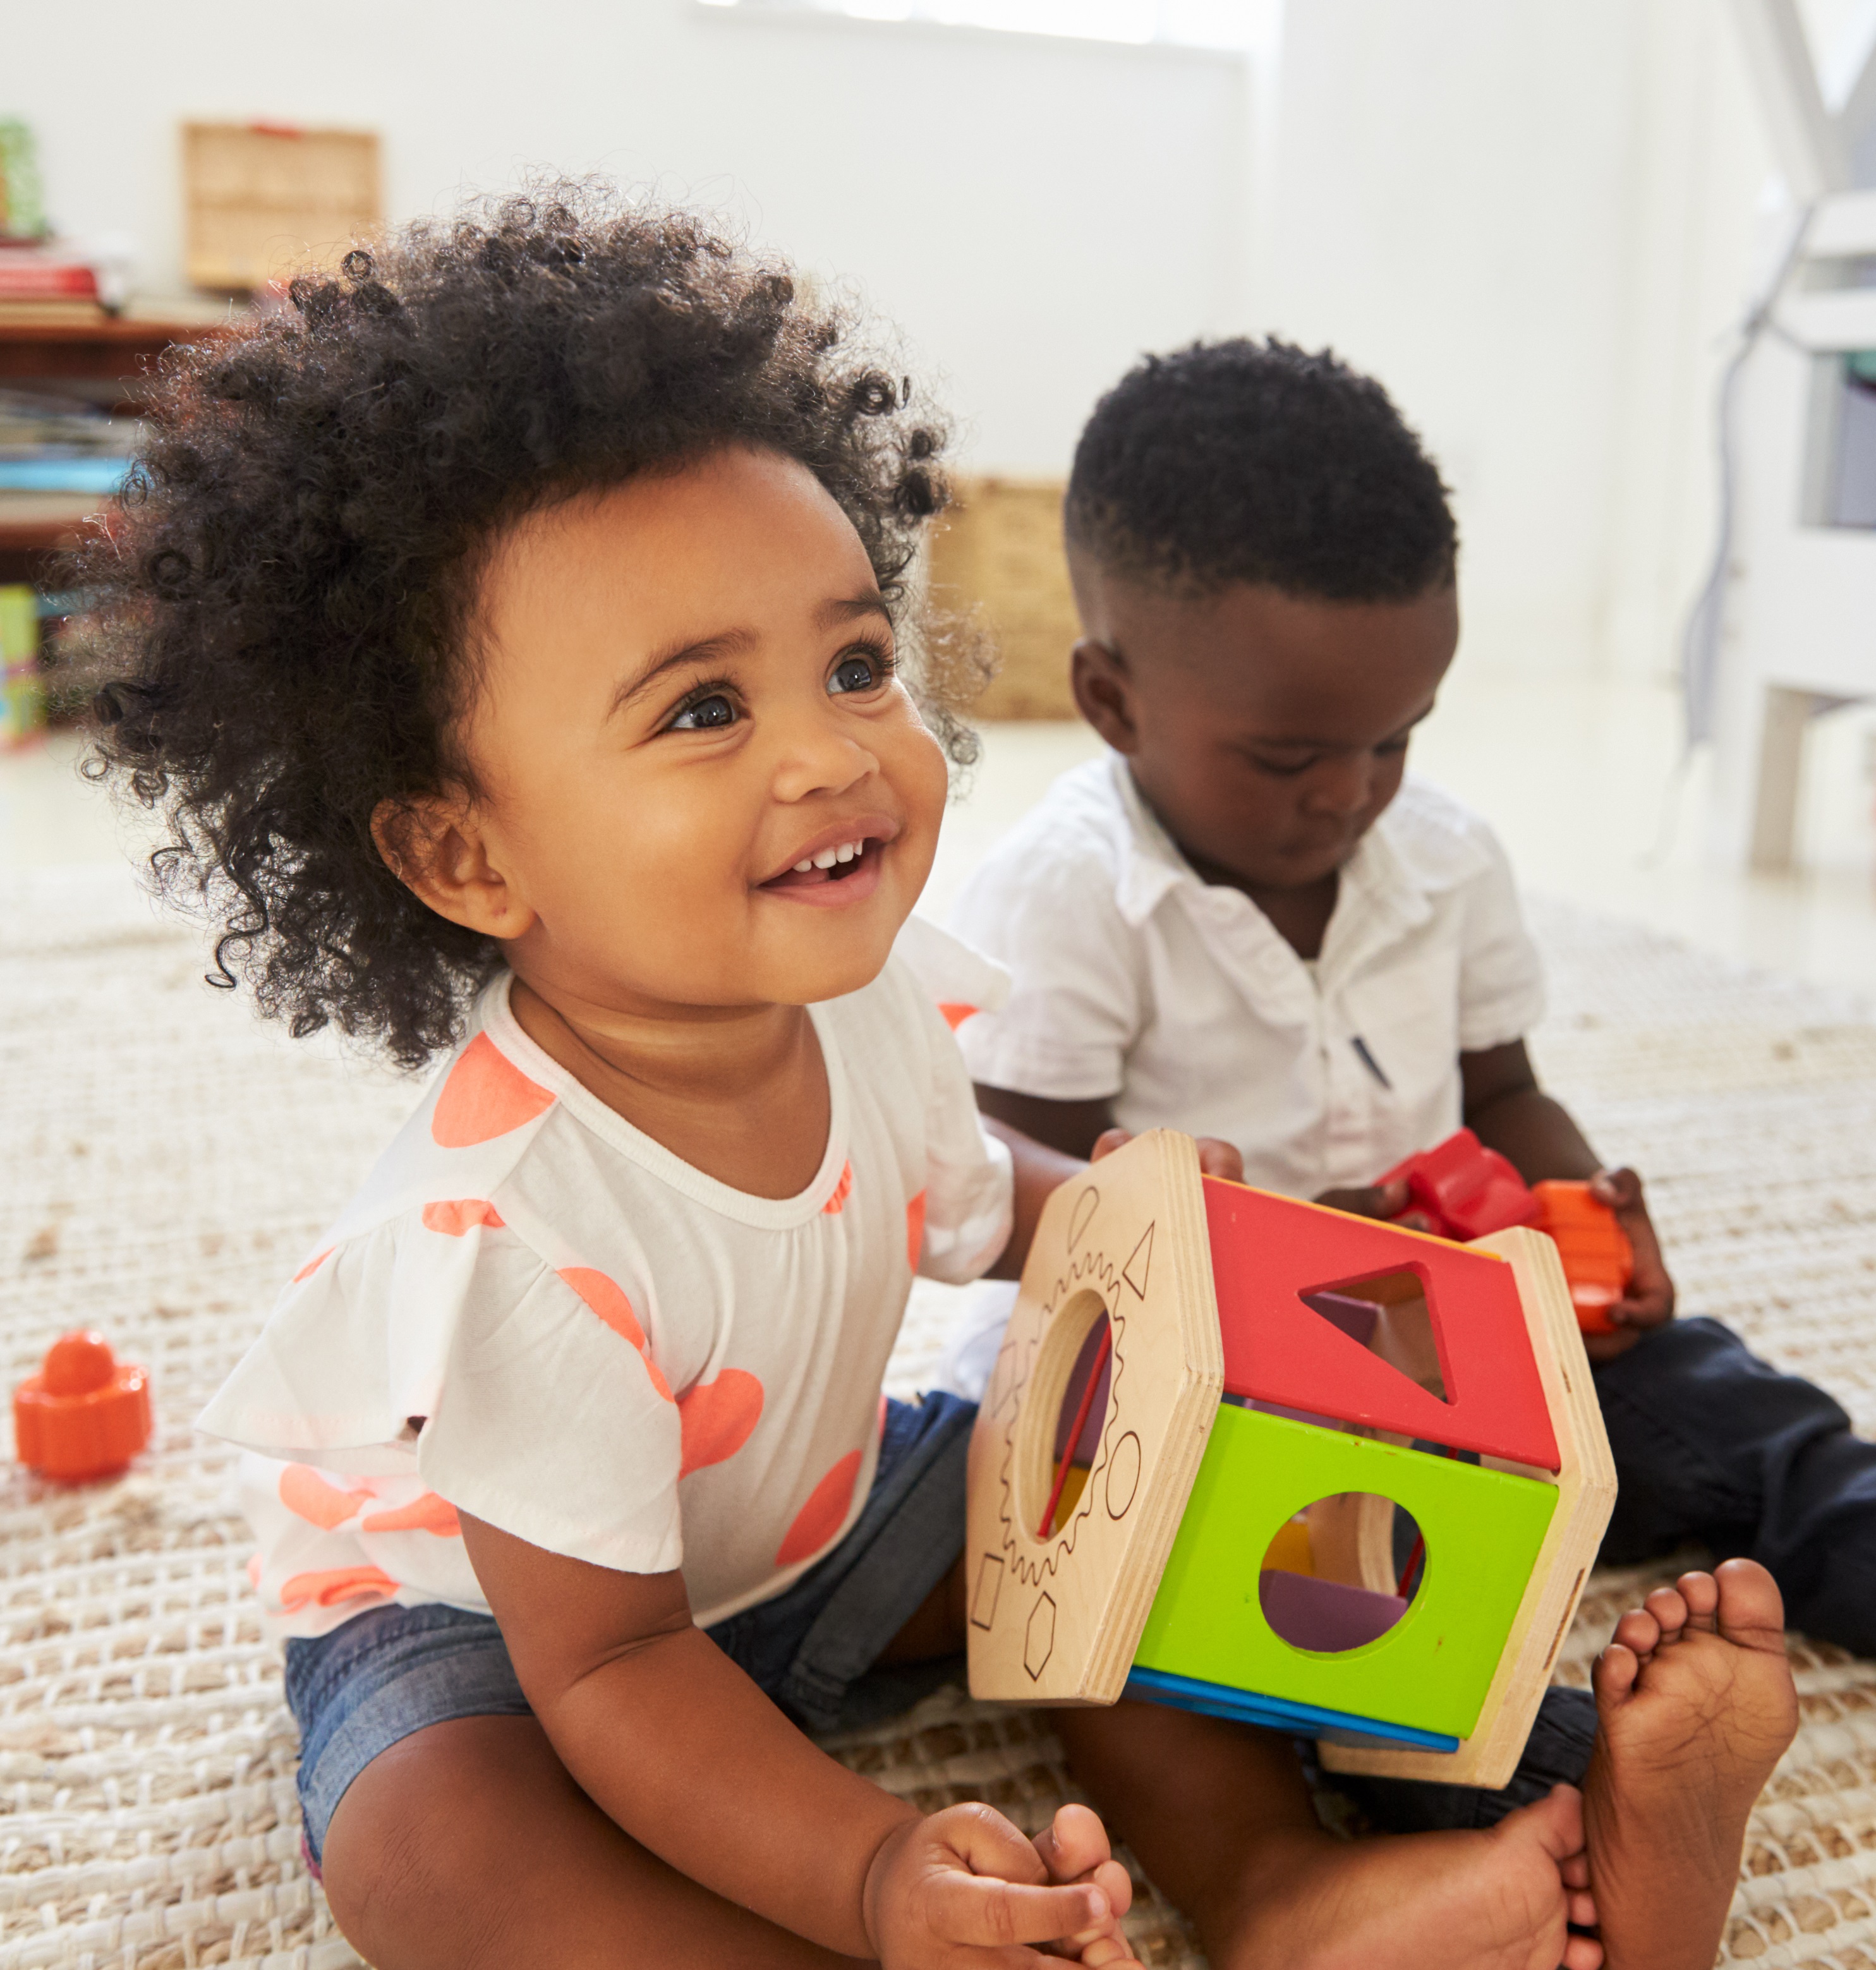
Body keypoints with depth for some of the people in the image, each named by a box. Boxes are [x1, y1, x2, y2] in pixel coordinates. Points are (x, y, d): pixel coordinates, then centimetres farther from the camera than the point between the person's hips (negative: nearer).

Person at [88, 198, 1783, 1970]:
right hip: (475, 1603, -5)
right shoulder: (512, 1225, -39)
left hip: (799, 1504, 6)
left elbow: (962, 1204, 7)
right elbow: (601, 1665, -29)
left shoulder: (873, 996, -18)